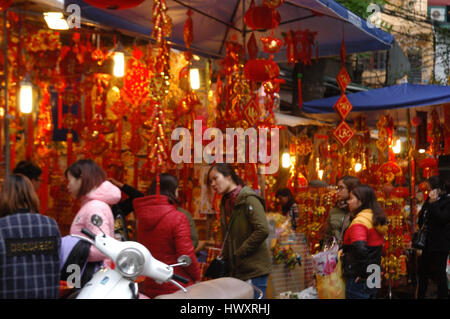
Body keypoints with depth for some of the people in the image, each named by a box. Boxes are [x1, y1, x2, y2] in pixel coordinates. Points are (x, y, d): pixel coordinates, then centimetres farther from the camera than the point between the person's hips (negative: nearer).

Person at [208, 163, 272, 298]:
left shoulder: (248, 199, -12)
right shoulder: (225, 202, 14)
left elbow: (263, 230, -23)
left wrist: (239, 253, -17)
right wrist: (225, 257, 9)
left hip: (254, 271, -8)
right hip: (236, 270, 8)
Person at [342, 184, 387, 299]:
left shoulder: (359, 222, -19)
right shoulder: (376, 219, 10)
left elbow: (360, 250, -33)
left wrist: (362, 273, -22)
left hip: (359, 281, -9)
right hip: (374, 279, 9)